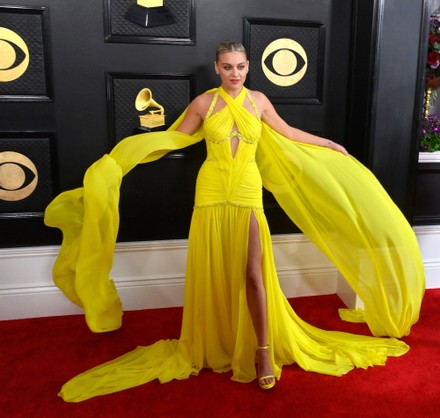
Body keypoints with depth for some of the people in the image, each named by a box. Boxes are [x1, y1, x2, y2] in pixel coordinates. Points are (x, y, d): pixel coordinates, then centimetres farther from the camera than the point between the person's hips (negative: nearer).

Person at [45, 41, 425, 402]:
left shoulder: (258, 101, 5)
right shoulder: (204, 103, 0)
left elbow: (288, 134, 18)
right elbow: (174, 138, 7)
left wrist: (329, 144, 25)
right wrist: (126, 152, 2)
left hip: (248, 193, 1)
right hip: (212, 193, -1)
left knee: (253, 273, -3)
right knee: (213, 273, 5)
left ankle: (263, 350, 12)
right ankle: (216, 347, 24)